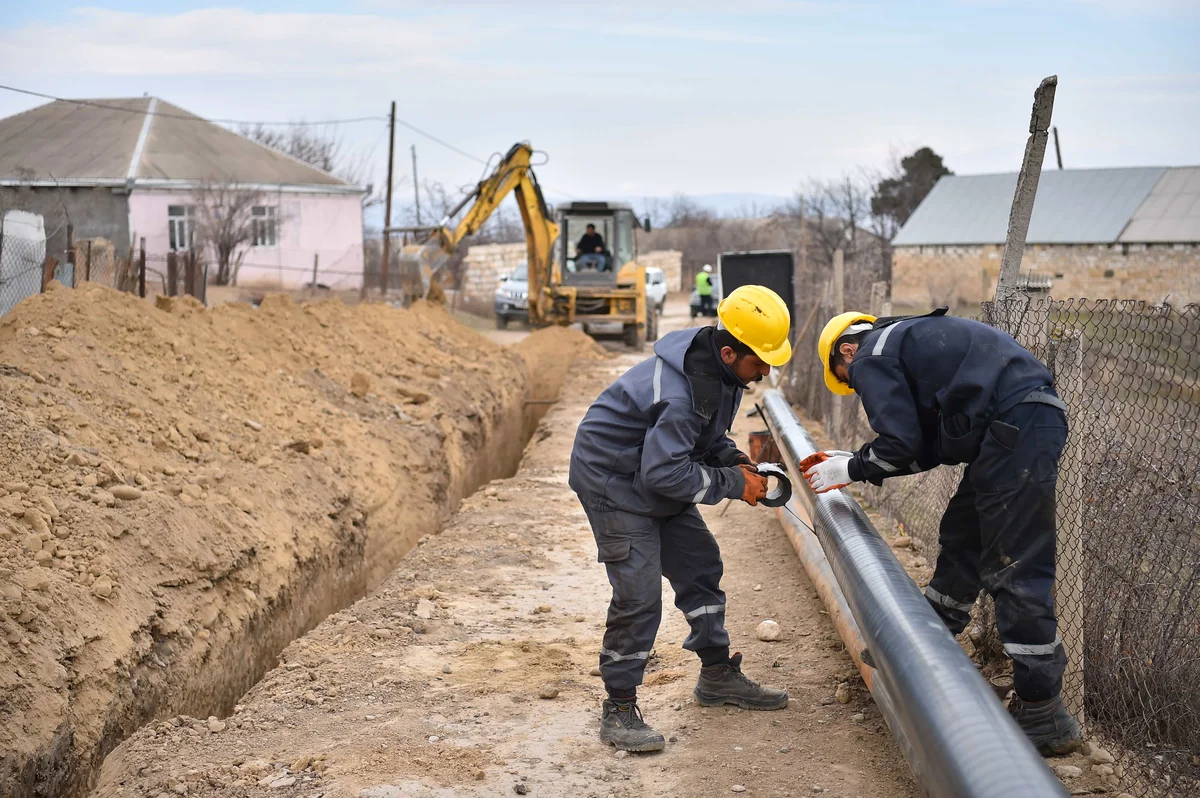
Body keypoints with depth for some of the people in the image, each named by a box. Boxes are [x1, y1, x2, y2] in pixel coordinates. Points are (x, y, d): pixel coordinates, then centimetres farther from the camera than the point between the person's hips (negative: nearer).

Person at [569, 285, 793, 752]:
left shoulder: (720, 367, -3)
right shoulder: (683, 391, -34)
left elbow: (711, 436, 14)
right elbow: (664, 472, -32)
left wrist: (737, 462, -6)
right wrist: (733, 484, -24)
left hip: (657, 474, 10)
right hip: (614, 481, -10)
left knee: (700, 565, 15)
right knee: (639, 594, -14)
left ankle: (718, 674, 31)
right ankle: (618, 710, -3)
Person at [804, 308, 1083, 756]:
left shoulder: (870, 359, 2)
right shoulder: (905, 339, 30)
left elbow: (901, 445, -6)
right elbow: (928, 446, 28)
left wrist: (851, 471, 11)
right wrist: (855, 462, 29)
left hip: (1017, 428, -10)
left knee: (1015, 570, -8)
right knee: (961, 539, 21)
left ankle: (1044, 715, -6)